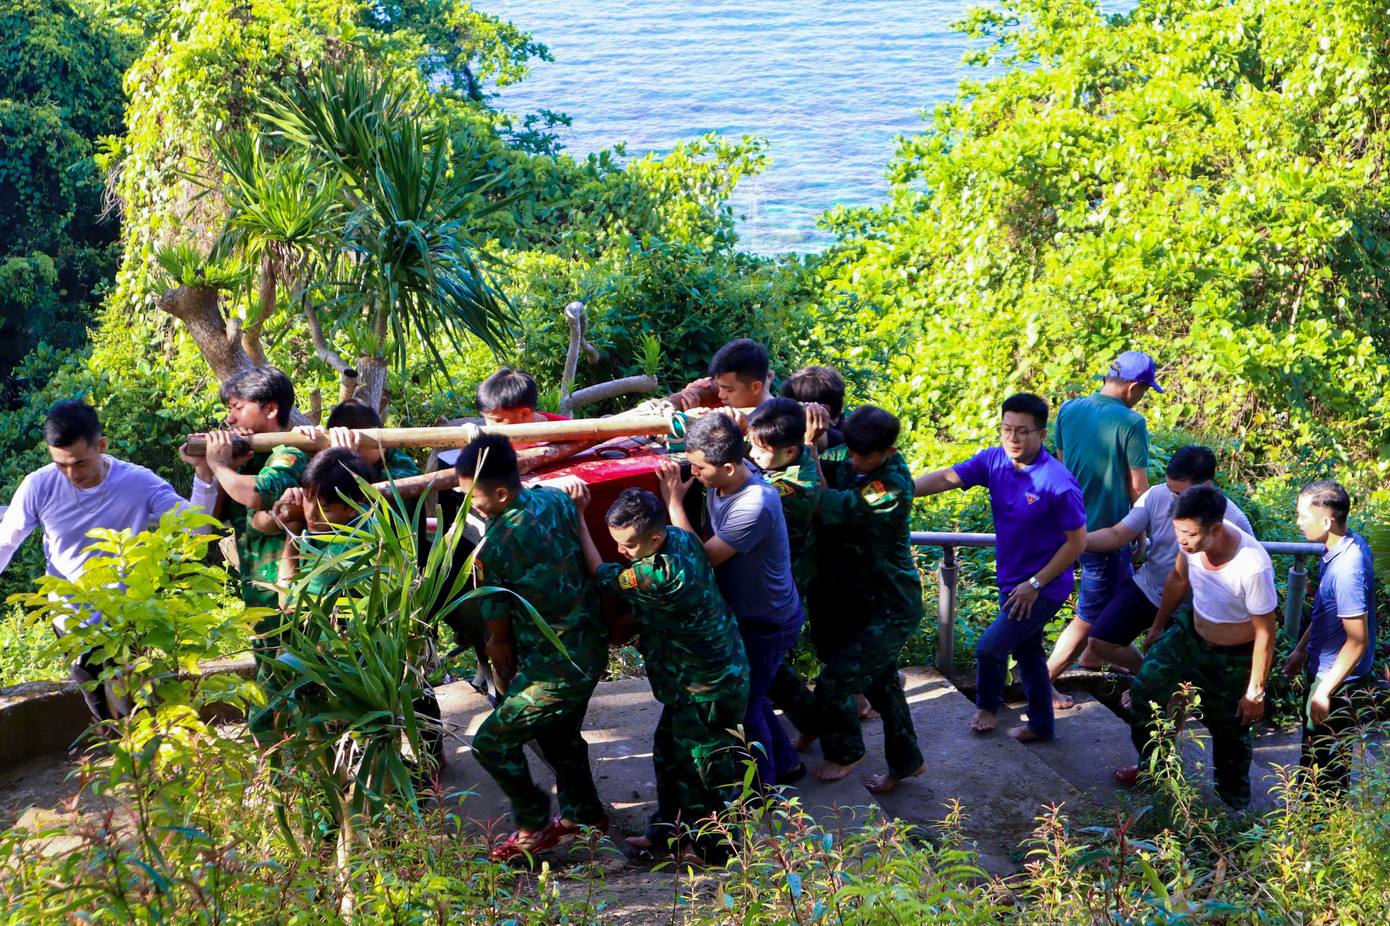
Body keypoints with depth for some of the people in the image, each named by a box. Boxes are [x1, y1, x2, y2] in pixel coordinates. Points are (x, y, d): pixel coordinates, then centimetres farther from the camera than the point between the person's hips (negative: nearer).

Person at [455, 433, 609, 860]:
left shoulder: (494, 547, -22)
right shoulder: (557, 499, -5)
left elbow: (498, 639, -11)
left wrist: (507, 687, 4)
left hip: (554, 672, -8)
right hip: (591, 649, 8)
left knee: (493, 742, 5)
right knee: (559, 733, 28)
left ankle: (534, 825, 18)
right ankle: (583, 813, 45)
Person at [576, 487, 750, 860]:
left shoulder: (658, 576, -35)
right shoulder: (681, 537, -8)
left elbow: (602, 575, -19)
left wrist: (578, 518, -14)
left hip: (707, 689, -10)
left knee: (702, 768, 8)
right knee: (669, 750, 24)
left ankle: (715, 847, 26)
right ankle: (669, 827, 41)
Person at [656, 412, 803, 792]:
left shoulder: (755, 506, -37)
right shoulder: (717, 482, -10)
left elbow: (702, 558, -31)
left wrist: (674, 502, -26)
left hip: (768, 624, -9)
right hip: (744, 614, 9)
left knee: (742, 704, 4)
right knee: (744, 693, 23)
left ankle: (763, 786, 25)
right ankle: (783, 759, 44)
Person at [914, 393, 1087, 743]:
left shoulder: (1058, 483, -25)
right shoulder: (994, 461, -7)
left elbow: (1077, 541, -19)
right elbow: (946, 478, -8)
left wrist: (1035, 584, -17)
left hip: (1045, 587, -7)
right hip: (1012, 581, 7)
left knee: (990, 647, -9)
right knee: (1026, 652, 19)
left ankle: (988, 706, 20)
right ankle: (1041, 725, 37)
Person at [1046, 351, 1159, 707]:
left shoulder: (1068, 410, 1)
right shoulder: (1130, 422, -18)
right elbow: (1138, 486, -13)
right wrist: (1141, 532, 2)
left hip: (1073, 526, 8)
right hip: (1107, 529, -8)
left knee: (1124, 587, 30)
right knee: (1090, 615, 4)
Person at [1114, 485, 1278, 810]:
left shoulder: (1253, 567, -39)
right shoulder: (1194, 541, -21)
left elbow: (1265, 633, -26)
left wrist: (1255, 692, -18)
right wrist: (1158, 626, 17)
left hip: (1232, 658, -6)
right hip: (1190, 634, 6)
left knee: (1231, 733, 11)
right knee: (1145, 690, 14)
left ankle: (1234, 807, 37)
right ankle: (1151, 766, 39)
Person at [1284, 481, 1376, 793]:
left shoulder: (1346, 570, -33)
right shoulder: (1352, 543, -2)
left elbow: (1357, 641, -29)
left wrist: (1323, 692, -23)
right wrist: (1301, 648, 21)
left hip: (1339, 682, -10)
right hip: (1322, 669, 10)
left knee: (1325, 761, 6)